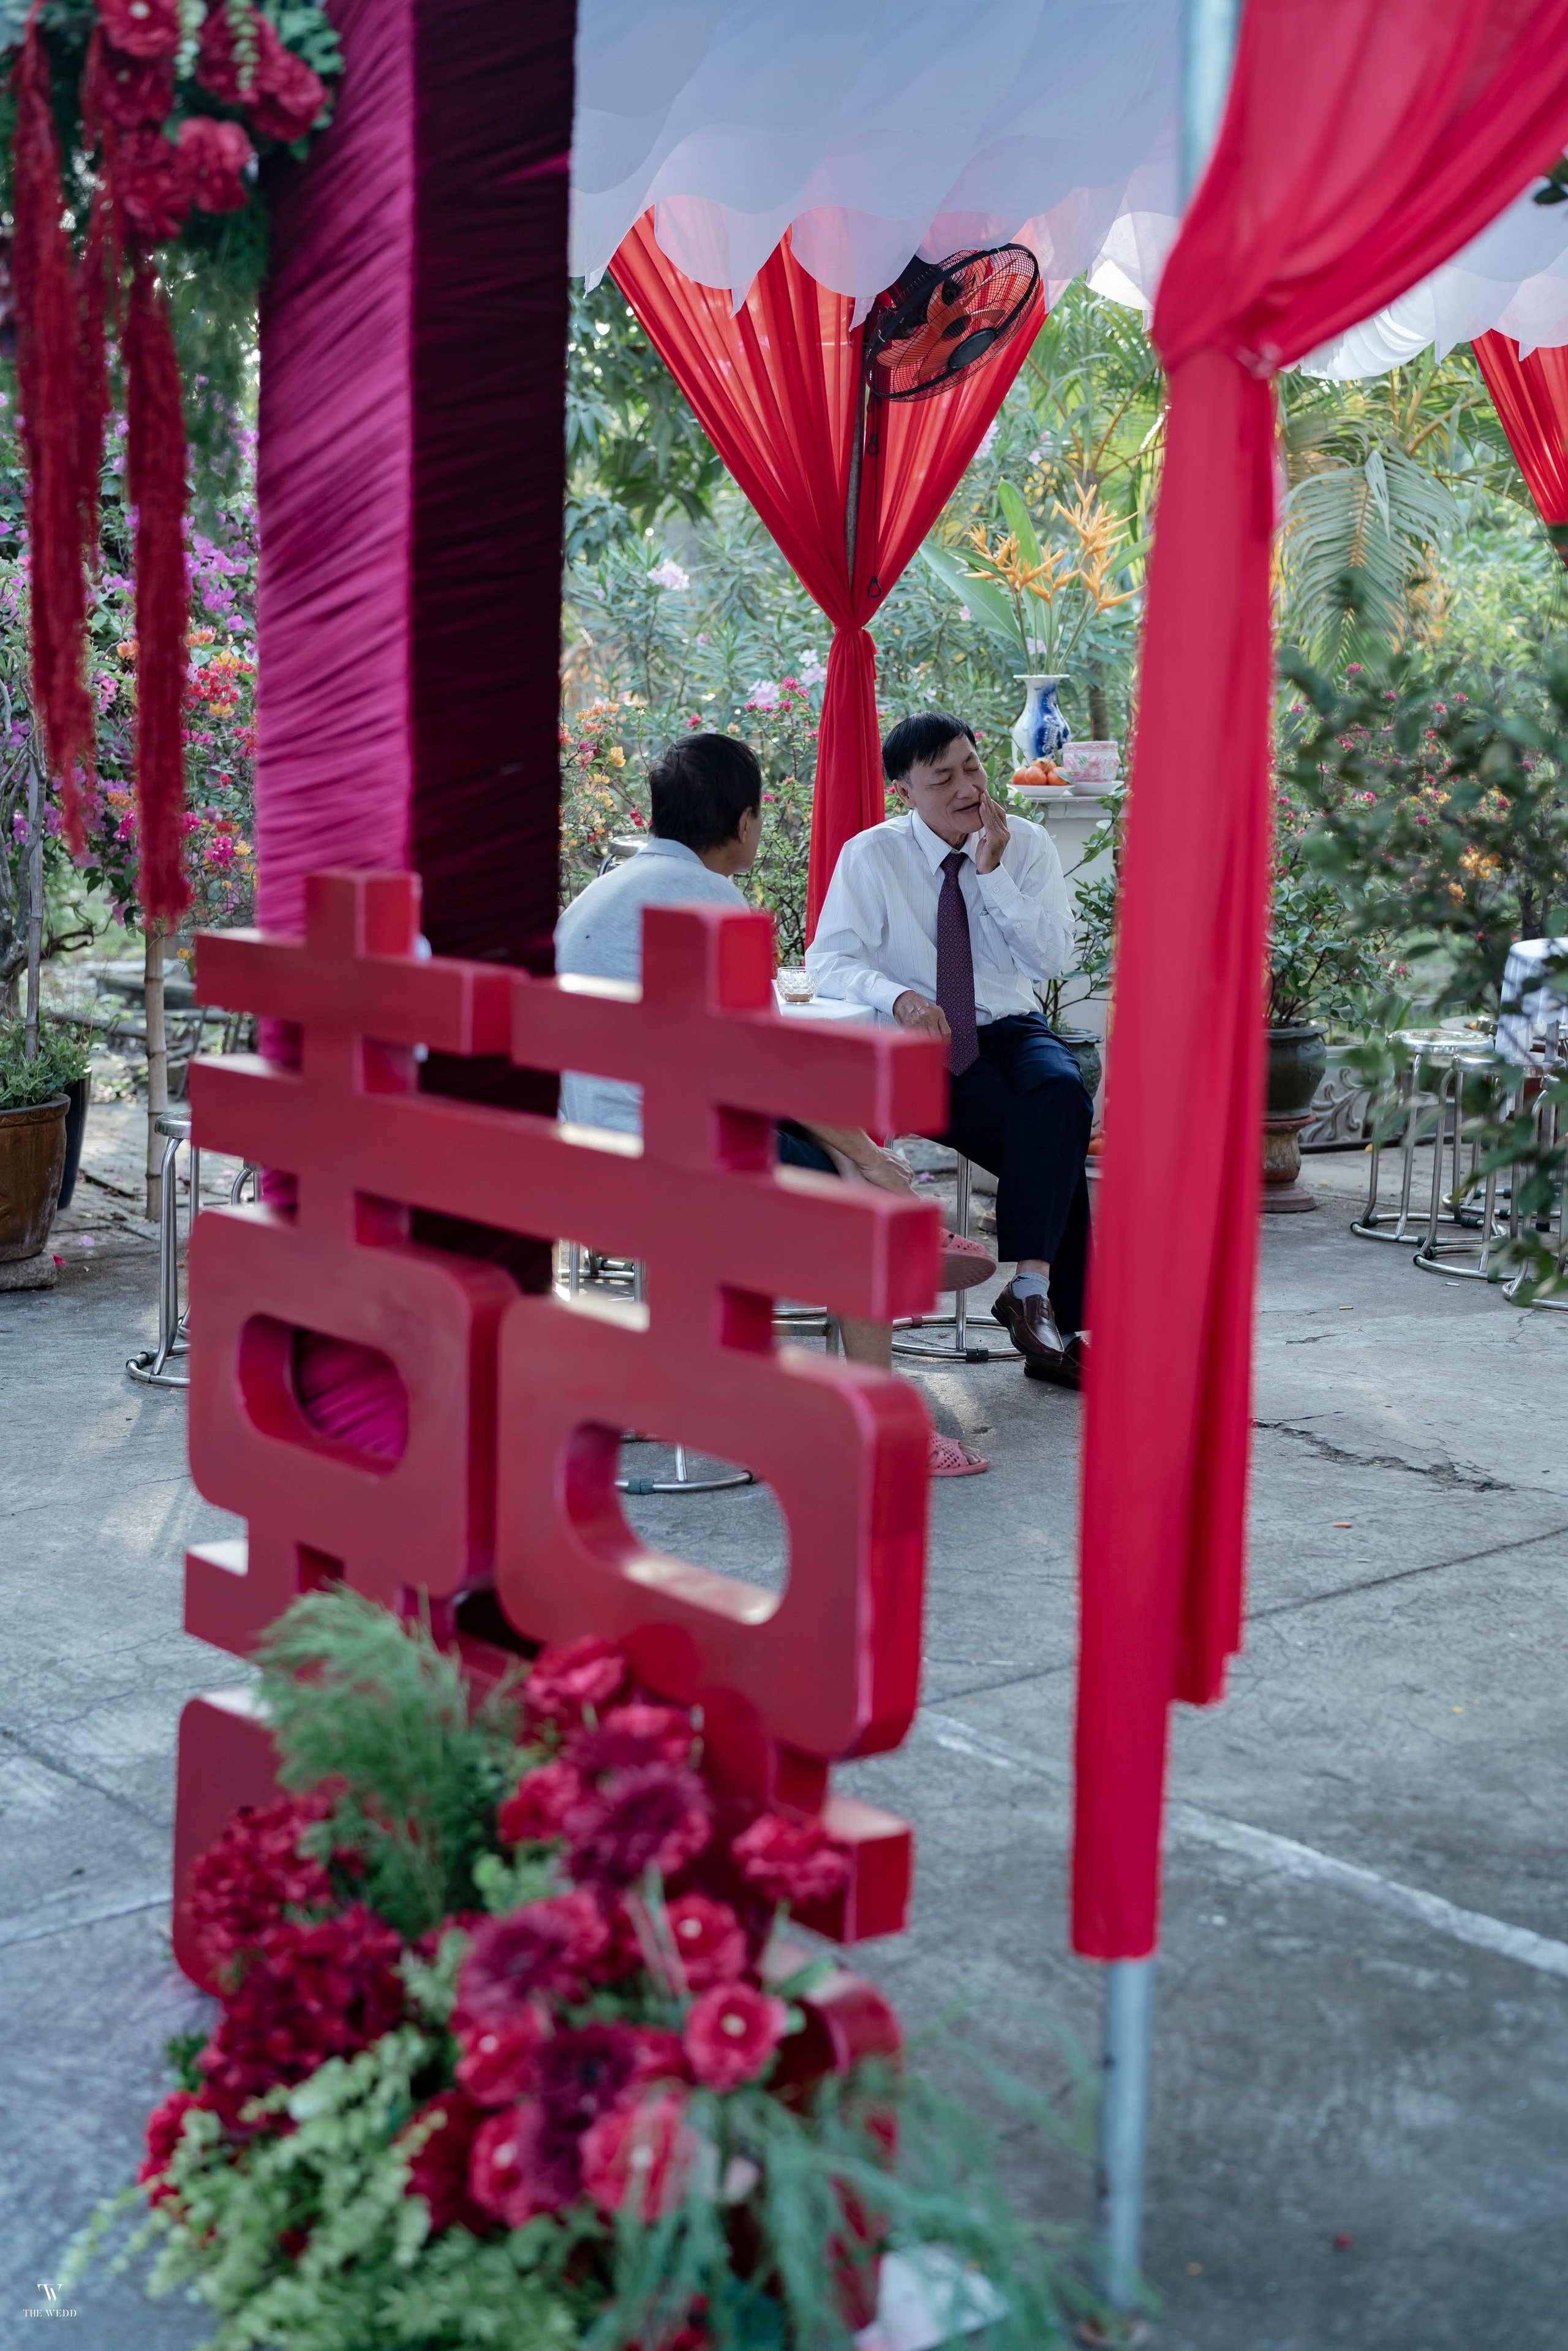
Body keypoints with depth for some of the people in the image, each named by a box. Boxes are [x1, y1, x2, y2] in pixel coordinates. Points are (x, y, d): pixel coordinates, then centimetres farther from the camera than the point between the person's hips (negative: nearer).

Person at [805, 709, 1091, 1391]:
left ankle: (1030, 1289, -35)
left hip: (1014, 1031, 3)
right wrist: (899, 996, -30)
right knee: (1052, 1145, -28)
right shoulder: (871, 856, -1)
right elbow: (827, 960, -11)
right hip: (924, 1046, -3)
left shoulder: (1027, 847, 4)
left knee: (1059, 1093, -34)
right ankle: (1062, 1321, -22)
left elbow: (1051, 959, -6)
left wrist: (993, 872, -15)